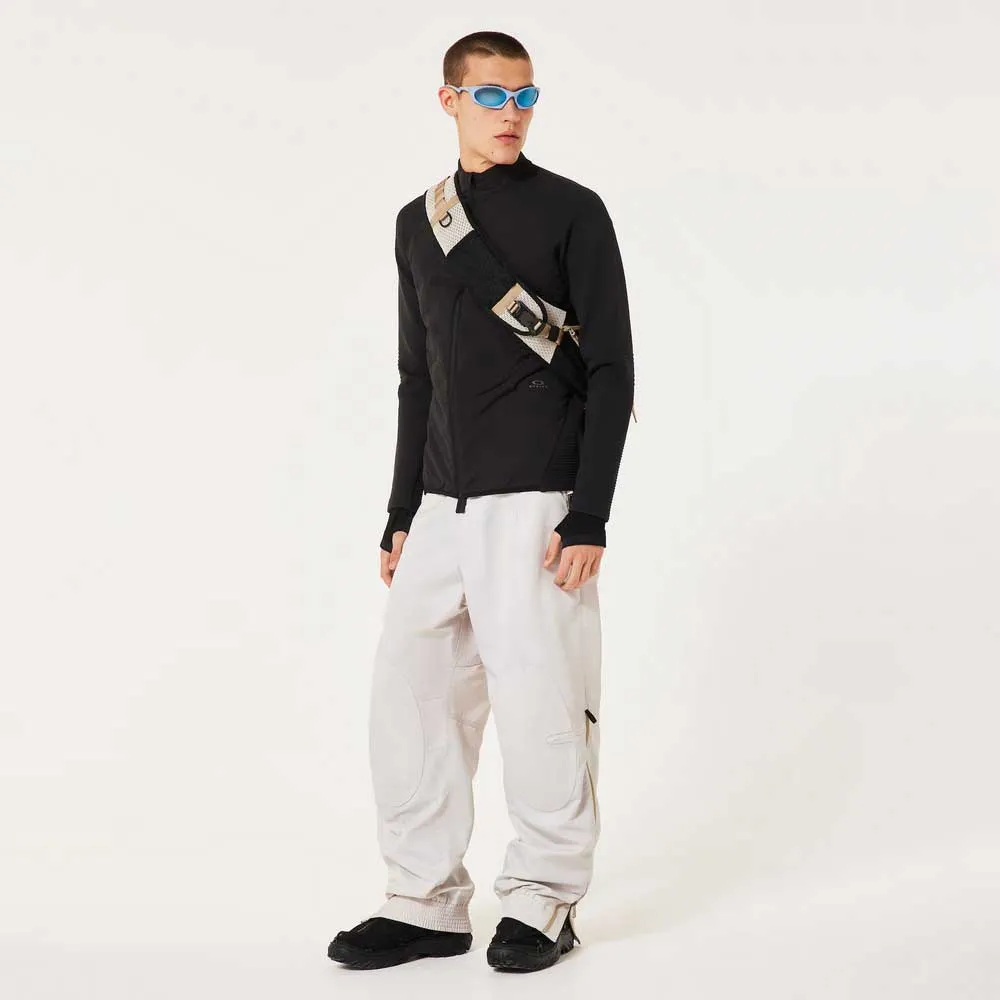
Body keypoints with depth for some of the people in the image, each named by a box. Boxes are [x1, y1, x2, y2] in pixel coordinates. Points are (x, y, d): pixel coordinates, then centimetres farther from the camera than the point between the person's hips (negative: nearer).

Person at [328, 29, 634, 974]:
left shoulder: (571, 212, -1)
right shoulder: (418, 222, 15)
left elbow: (610, 371, -5)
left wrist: (589, 516, -12)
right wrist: (401, 515, 16)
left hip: (537, 501, -5)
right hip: (443, 502, 6)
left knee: (539, 696, -4)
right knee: (408, 687, 4)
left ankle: (544, 901, 11)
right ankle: (425, 902, 14)